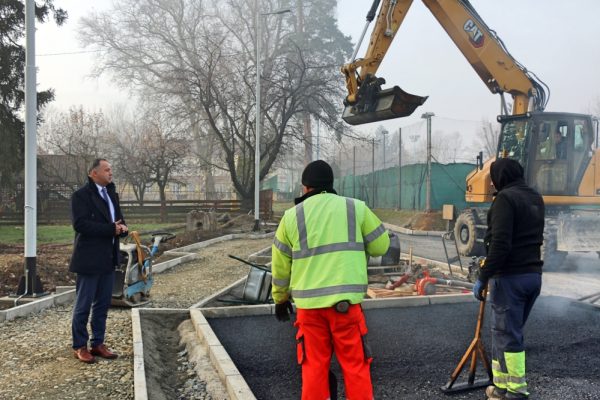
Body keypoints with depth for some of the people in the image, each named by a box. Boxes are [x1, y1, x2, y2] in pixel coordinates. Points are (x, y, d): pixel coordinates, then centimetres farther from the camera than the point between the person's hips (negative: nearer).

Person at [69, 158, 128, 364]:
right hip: (89, 259, -7)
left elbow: (118, 219, 17)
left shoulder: (112, 194, 15)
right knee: (83, 305, 2)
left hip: (108, 259, 8)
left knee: (102, 304, 12)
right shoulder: (81, 195, -9)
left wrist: (122, 227, -7)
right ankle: (80, 346, 13)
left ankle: (98, 343, 22)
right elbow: (80, 223, -21)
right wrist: (111, 229, -21)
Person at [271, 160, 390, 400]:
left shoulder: (292, 216, 6)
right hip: (346, 301, -1)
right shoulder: (356, 208, 3)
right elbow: (381, 245, 10)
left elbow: (280, 265, 12)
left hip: (309, 303, 1)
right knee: (355, 365, 9)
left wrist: (280, 298, 26)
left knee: (314, 366, 12)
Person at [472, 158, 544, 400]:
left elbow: (500, 244, -21)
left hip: (510, 277, -9)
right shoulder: (536, 198, 13)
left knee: (507, 335, -1)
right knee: (509, 332, 16)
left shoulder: (505, 198, -13)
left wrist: (483, 278, -17)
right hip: (534, 275, 9)